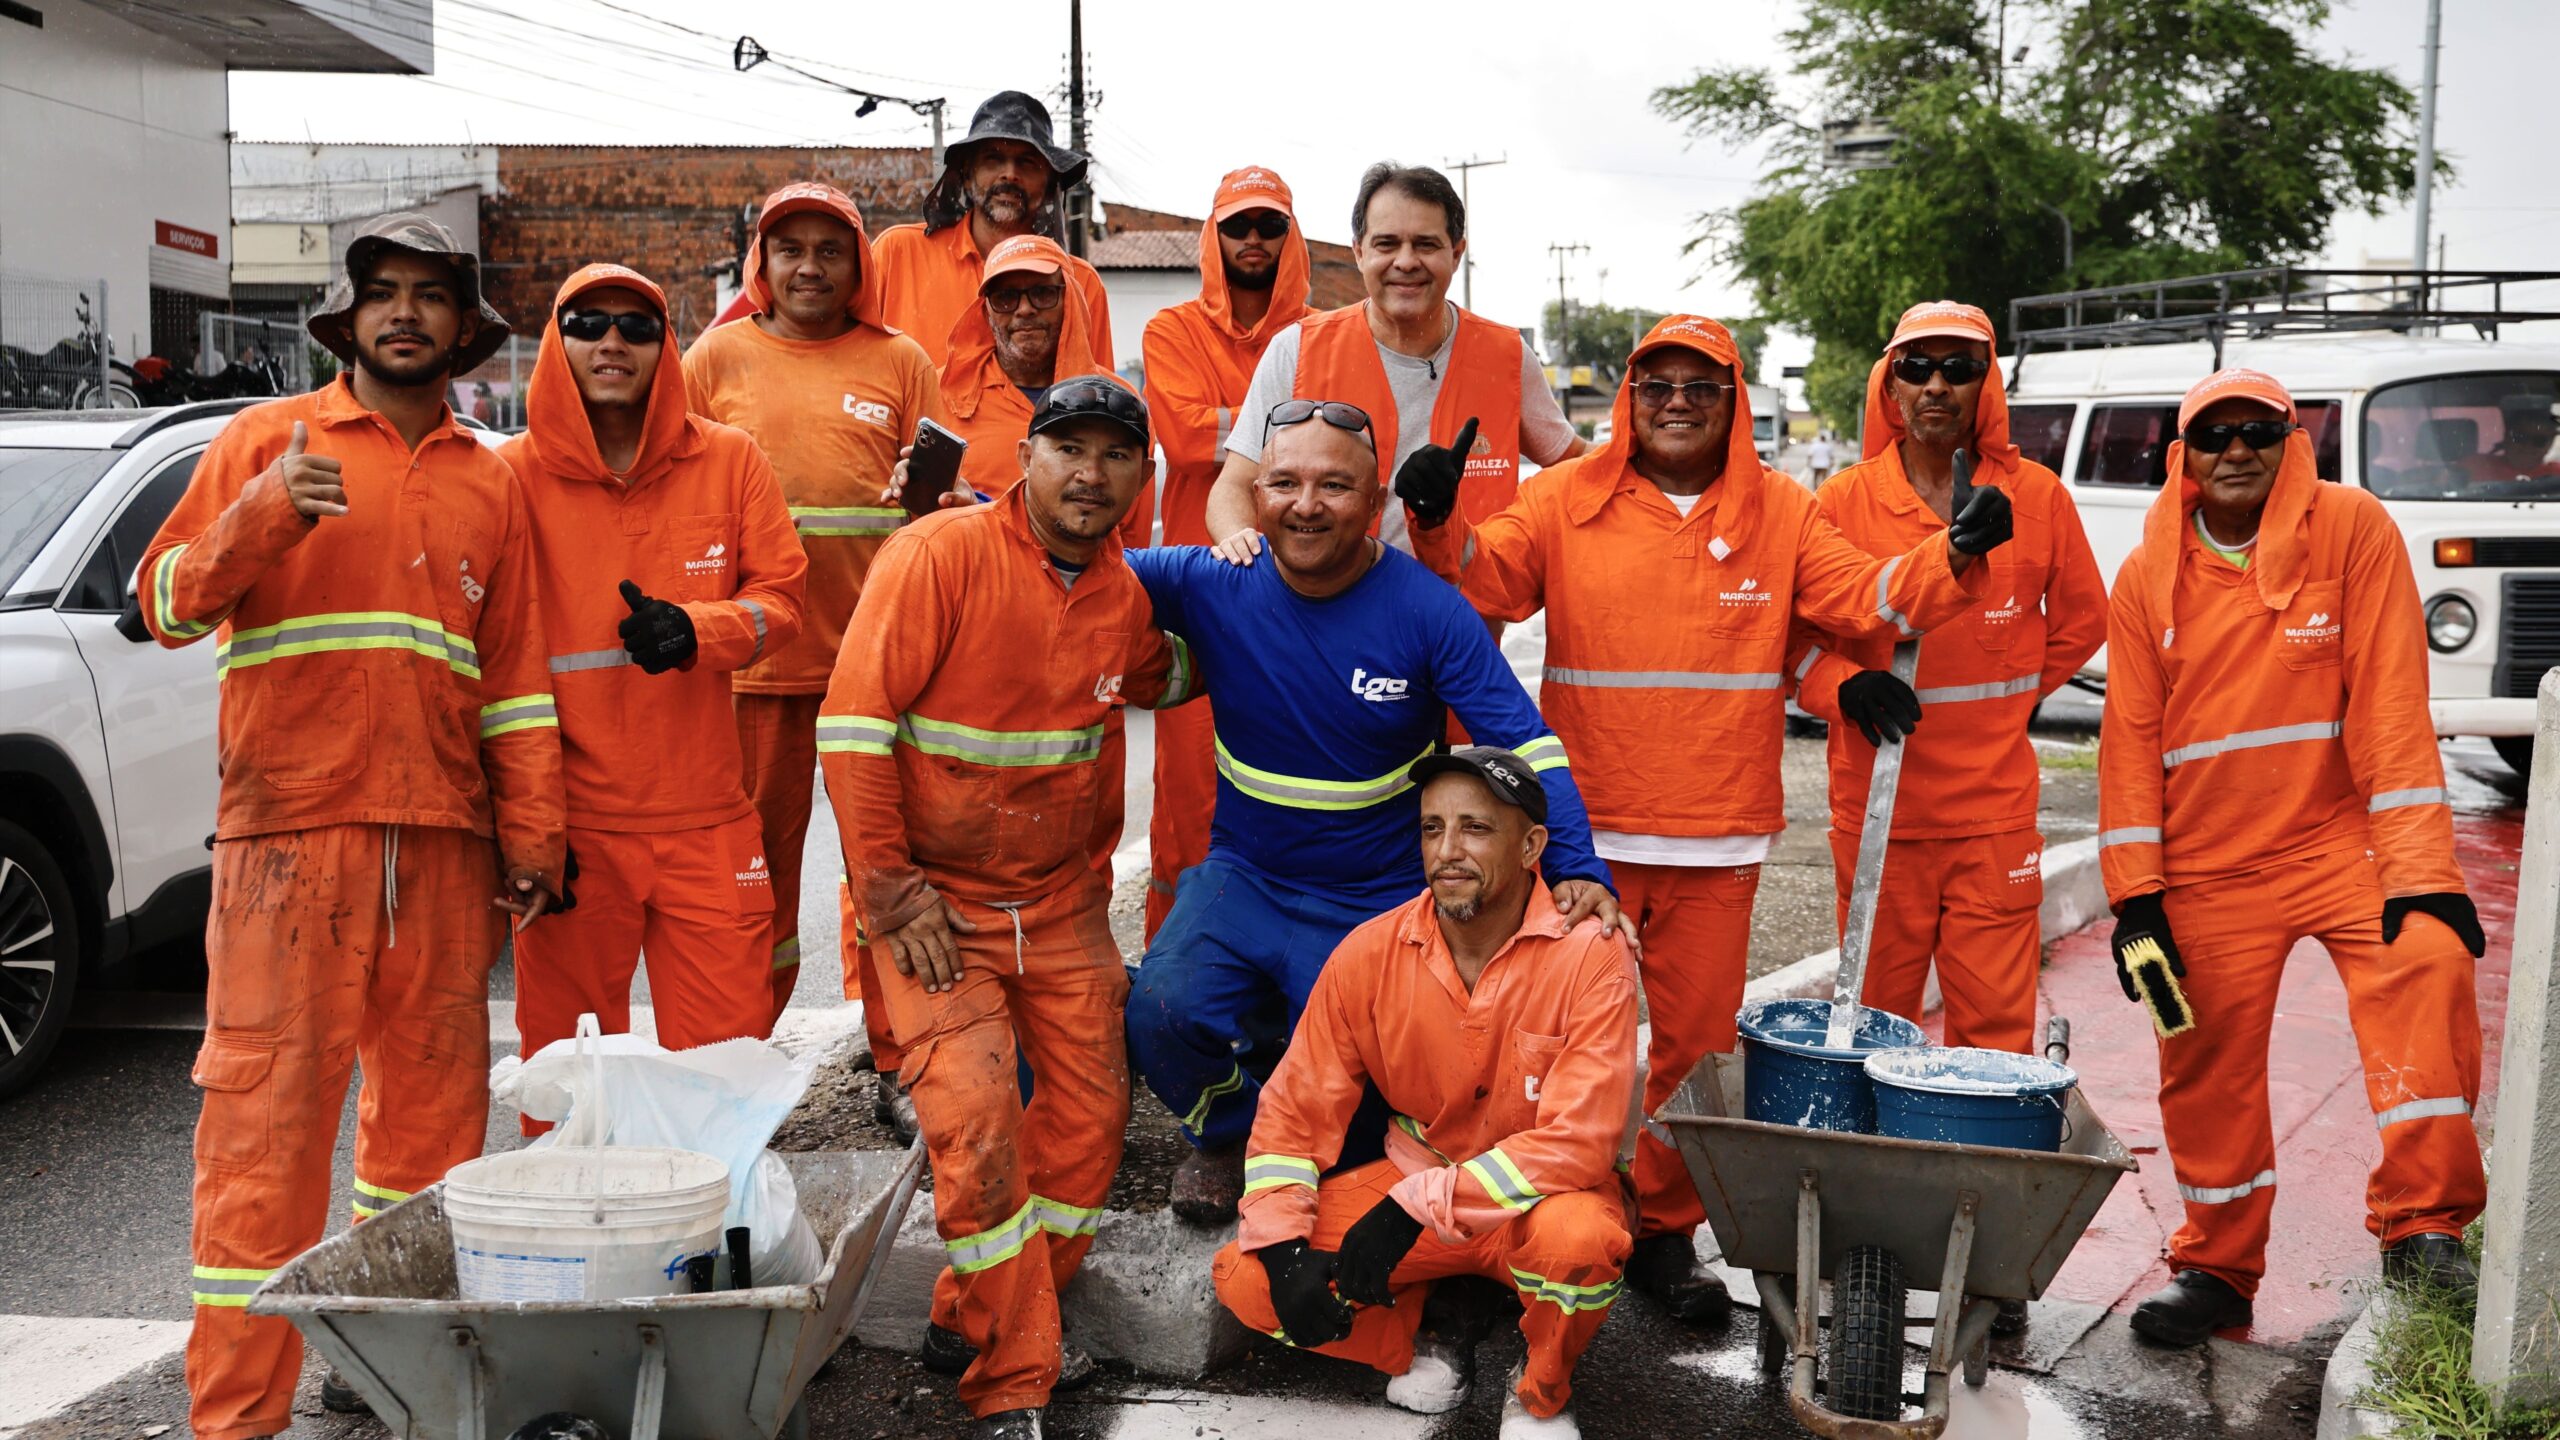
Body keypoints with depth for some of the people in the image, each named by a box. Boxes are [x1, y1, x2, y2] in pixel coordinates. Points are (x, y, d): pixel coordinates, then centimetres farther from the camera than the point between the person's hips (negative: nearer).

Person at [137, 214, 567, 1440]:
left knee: (434, 1101, 7)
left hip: (443, 840, 4)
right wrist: (261, 516, -16)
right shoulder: (266, 439, 7)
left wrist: (531, 833, 9)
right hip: (290, 830, -4)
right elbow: (168, 604, 1)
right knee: (267, 1111, -4)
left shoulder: (488, 486, 16)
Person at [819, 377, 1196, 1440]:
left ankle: (979, 1323, 25)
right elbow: (854, 722, -17)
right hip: (934, 897, -6)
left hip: (1061, 900, 6)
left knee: (1091, 1108, 6)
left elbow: (1156, 680, 28)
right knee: (977, 1116, -14)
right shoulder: (940, 555, -16)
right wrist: (888, 890, -17)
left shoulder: (1122, 595, 3)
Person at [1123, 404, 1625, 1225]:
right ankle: (1227, 1132, 13)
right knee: (1162, 1011, -22)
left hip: (1377, 903, -1)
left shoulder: (1428, 611, -14)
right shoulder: (1211, 586, -9)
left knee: (1352, 1100, -2)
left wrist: (1577, 870, -26)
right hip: (1243, 879, 2)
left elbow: (1523, 745, -14)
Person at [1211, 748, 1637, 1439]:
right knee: (1245, 1277, -17)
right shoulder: (1369, 954, -9)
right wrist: (1284, 1249, -20)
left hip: (1543, 1194, -2)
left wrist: (1416, 1207, -29)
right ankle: (1411, 1345, 10)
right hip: (1413, 1181, 3)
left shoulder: (1589, 953, -19)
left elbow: (1579, 1141, -24)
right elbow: (1294, 1114, -4)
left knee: (1577, 1235, -38)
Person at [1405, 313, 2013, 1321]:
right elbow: (1487, 580, -5)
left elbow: (1868, 597, 2)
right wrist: (1441, 524, -24)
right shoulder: (1567, 500, 3)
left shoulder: (1781, 513, 8)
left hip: (1719, 840, 1)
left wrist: (1955, 557, -13)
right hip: (1586, 831, -1)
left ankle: (1665, 1230, 24)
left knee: (1694, 1043, 8)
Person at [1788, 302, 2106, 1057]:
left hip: (1996, 812, 0)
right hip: (1877, 810, 0)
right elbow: (1791, 632, 3)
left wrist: (2012, 697, 11)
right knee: (1876, 1022, 8)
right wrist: (1845, 687, -15)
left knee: (1997, 1026, 0)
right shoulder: (1845, 500, 0)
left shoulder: (2037, 496, 3)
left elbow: (2081, 620, 17)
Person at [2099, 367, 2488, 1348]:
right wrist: (2135, 894, -3)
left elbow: (2391, 703, -10)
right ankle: (2218, 1267, 27)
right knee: (2209, 1073, 7)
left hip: (2341, 840, -2)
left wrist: (2420, 871, -15)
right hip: (2207, 870, 2)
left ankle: (2422, 1223, -14)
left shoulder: (2353, 530, -5)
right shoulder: (2148, 576, 2)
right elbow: (2130, 739, 3)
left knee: (2425, 967, -28)